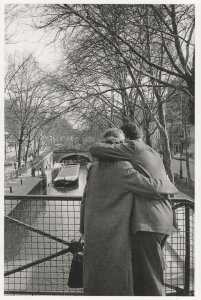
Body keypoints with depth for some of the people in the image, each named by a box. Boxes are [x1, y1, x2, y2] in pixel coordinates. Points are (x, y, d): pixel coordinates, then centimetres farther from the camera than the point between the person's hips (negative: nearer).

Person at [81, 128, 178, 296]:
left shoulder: (95, 167, 3)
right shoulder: (124, 170, -17)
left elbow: (86, 199, 7)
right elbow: (153, 188, -17)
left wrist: (84, 228, 17)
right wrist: (168, 185, 5)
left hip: (94, 230, 7)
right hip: (115, 233, -6)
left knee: (95, 273, 19)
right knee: (116, 274, 9)